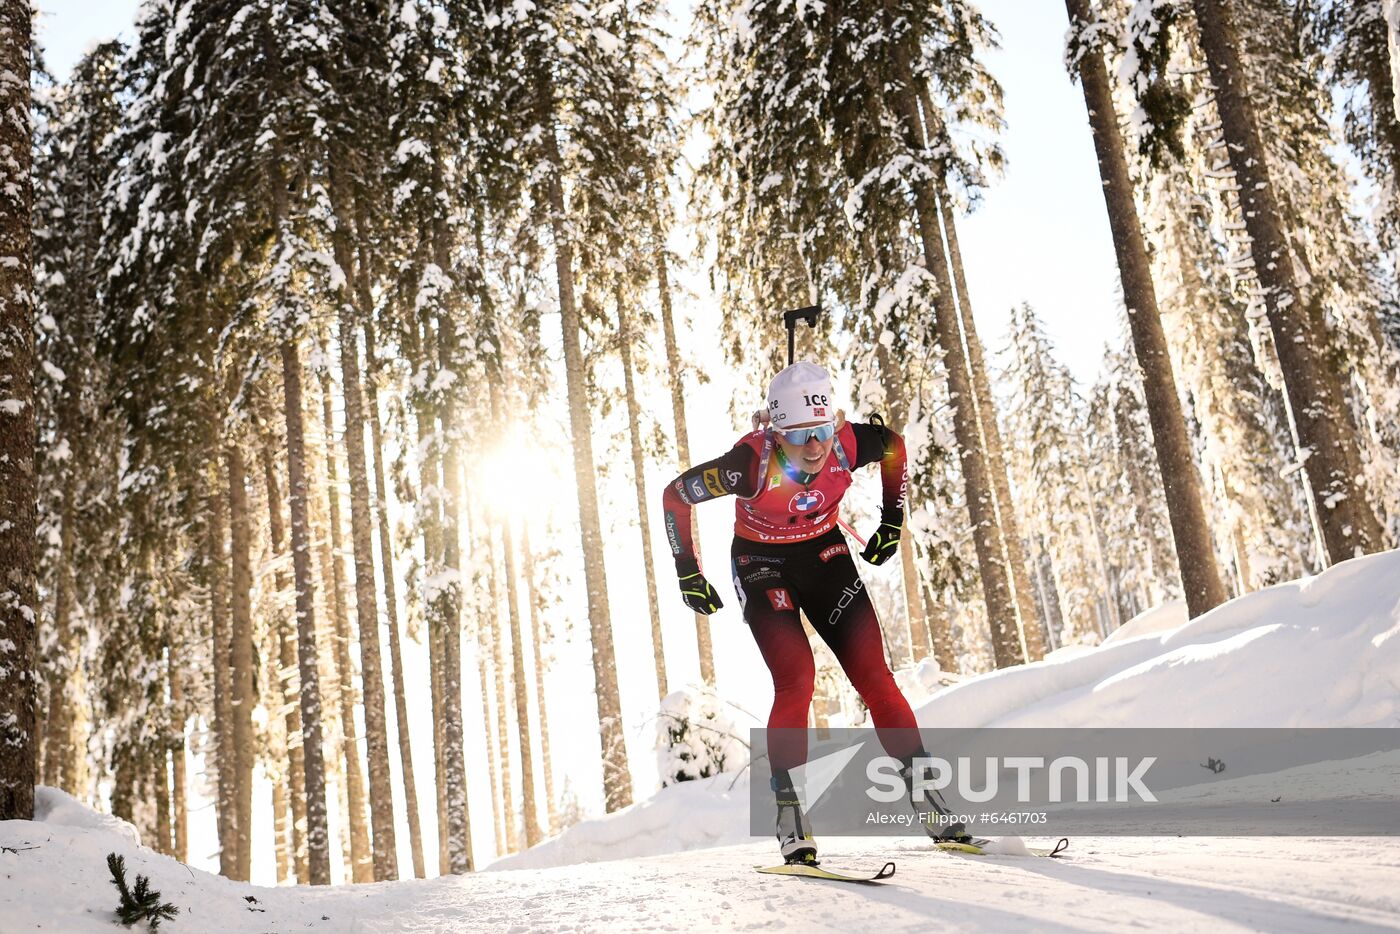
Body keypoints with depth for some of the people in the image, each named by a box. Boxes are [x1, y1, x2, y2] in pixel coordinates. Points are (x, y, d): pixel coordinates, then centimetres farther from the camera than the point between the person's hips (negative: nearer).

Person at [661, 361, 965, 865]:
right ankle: (789, 814, -8)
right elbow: (675, 494, -17)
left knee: (874, 676, -4)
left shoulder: (850, 444, -23)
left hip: (824, 554, 3)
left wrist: (892, 522, 5)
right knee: (796, 682, -19)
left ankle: (925, 795, 6)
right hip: (762, 563, -3)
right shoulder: (752, 464, -31)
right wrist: (688, 573, -12)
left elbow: (895, 445, 2)